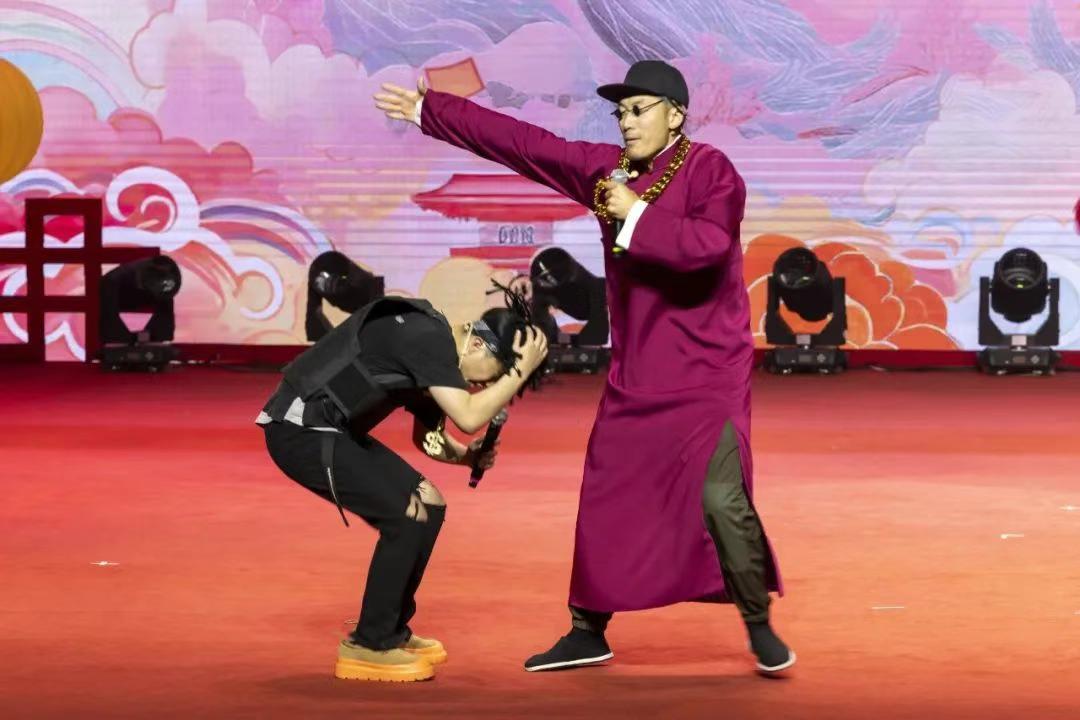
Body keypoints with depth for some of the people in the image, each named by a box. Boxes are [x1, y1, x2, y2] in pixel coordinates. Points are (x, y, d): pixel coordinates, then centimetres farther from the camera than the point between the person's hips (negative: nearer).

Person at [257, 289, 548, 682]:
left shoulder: (434, 345, 10)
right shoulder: (429, 339, -20)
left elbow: (427, 436, 17)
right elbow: (469, 418, -29)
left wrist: (467, 455, -1)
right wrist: (522, 370, -21)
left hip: (330, 429, 11)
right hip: (300, 430, -11)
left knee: (428, 504, 10)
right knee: (409, 515, -15)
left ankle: (392, 631, 20)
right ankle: (368, 645, -5)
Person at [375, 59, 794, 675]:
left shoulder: (712, 171, -11)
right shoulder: (604, 168, 5)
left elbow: (709, 244, -29)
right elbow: (518, 141, 9)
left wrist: (637, 215, -22)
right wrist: (428, 111, 12)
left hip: (708, 371, -6)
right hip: (634, 373, 7)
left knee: (720, 497, -18)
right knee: (605, 502, 11)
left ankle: (760, 627, -1)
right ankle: (588, 631, 24)